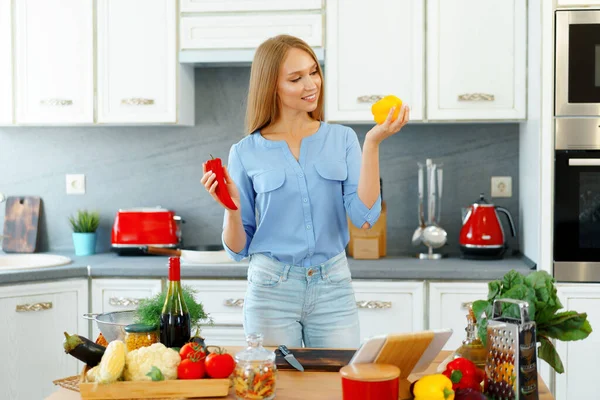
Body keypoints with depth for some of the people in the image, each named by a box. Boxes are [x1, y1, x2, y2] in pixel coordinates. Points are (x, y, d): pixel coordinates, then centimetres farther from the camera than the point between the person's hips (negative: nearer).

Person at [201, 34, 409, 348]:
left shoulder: (342, 139, 3)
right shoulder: (246, 153, 0)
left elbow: (364, 216, -10)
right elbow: (238, 249, 3)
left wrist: (372, 144, -15)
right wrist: (232, 207, -16)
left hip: (333, 287, 1)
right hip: (271, 288, -1)